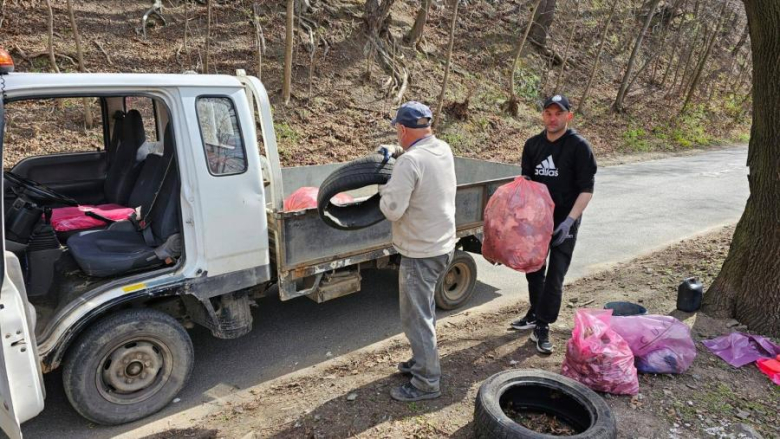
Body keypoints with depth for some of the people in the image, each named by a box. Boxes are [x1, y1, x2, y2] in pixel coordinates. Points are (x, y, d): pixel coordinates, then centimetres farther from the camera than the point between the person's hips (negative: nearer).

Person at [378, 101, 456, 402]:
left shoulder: (410, 161, -24)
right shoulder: (444, 149, 3)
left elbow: (392, 210, -24)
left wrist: (384, 189, -6)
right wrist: (397, 152, 16)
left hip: (420, 253, -9)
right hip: (444, 245, 9)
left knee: (416, 319, 4)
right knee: (424, 311, 24)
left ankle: (426, 383, 16)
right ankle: (423, 361, 40)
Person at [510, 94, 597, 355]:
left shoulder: (579, 146, -11)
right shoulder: (533, 144, 3)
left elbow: (587, 189, -13)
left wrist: (569, 220, -21)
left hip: (564, 222, -5)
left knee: (554, 277, -1)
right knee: (534, 270, 16)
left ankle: (542, 328, 7)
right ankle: (535, 314, 35)